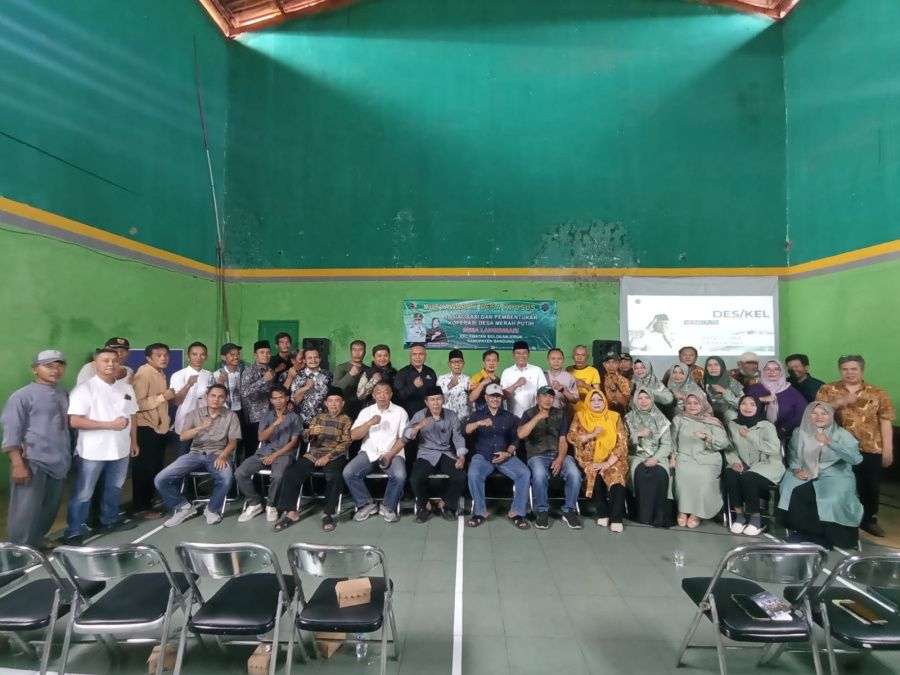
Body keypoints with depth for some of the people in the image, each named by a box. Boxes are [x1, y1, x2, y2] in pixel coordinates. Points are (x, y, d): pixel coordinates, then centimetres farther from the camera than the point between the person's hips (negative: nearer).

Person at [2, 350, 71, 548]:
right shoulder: (22, 396, -7)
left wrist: (67, 457, 13)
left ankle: (36, 543, 32)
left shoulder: (64, 395, 9)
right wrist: (18, 465, -17)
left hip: (59, 462, 6)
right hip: (33, 463, -5)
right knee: (26, 513, -1)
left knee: (49, 509, 15)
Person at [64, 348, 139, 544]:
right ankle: (74, 531, 18)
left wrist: (134, 441, 11)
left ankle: (109, 519, 36)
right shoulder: (85, 388, -12)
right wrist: (110, 425, -22)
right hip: (92, 452, -5)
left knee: (114, 488, 19)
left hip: (120, 450, 5)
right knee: (83, 493, 6)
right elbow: (74, 421, -19)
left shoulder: (126, 387, 5)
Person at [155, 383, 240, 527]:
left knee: (226, 479, -35)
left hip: (217, 454, -2)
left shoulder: (231, 415, 4)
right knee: (161, 479, -16)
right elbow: (183, 436, -1)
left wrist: (222, 456, -18)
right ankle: (183, 506, 8)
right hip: (195, 453, 3)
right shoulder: (195, 413, 9)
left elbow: (233, 442, 0)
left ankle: (212, 509, -4)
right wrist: (201, 427, -19)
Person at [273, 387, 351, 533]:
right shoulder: (318, 417, 19)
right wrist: (311, 432, -16)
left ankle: (328, 514, -19)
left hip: (334, 456, -3)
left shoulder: (346, 420, 8)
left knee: (335, 477, -35)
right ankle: (291, 512, -11)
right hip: (313, 454, 4)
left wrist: (328, 457, -16)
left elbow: (345, 443, -3)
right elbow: (306, 436, 9)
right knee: (290, 473, -20)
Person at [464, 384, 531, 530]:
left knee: (525, 474, -24)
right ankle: (480, 512, -13)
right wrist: (479, 423, -29)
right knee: (473, 474, -32)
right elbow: (467, 430, -8)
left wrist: (508, 453, -8)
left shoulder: (509, 417, 15)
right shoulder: (478, 415, 10)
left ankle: (517, 513, -11)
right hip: (482, 455, -1)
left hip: (505, 456, 2)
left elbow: (515, 439, 12)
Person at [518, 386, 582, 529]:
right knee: (540, 475, -36)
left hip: (558, 454, 3)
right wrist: (538, 418, -21)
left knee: (574, 474, -27)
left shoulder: (560, 414, 14)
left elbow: (563, 440, 7)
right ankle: (542, 511, -13)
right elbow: (520, 434, -13)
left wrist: (560, 459, -10)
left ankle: (569, 511, -6)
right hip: (537, 455, -3)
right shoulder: (529, 414, 5)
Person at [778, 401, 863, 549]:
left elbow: (856, 459, -15)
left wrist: (829, 442, -25)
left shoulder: (842, 434, -1)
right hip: (806, 475, 3)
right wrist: (796, 469, -7)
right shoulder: (799, 432, 10)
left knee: (832, 501, -32)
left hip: (835, 475, -3)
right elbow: (792, 455, 14)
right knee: (793, 493, -26)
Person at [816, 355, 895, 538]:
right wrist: (840, 402, -20)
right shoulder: (827, 390, 3)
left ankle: (869, 520, 30)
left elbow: (885, 421, 2)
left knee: (871, 487, 10)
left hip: (871, 449, 1)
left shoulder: (877, 393, 5)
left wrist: (887, 449, -3)